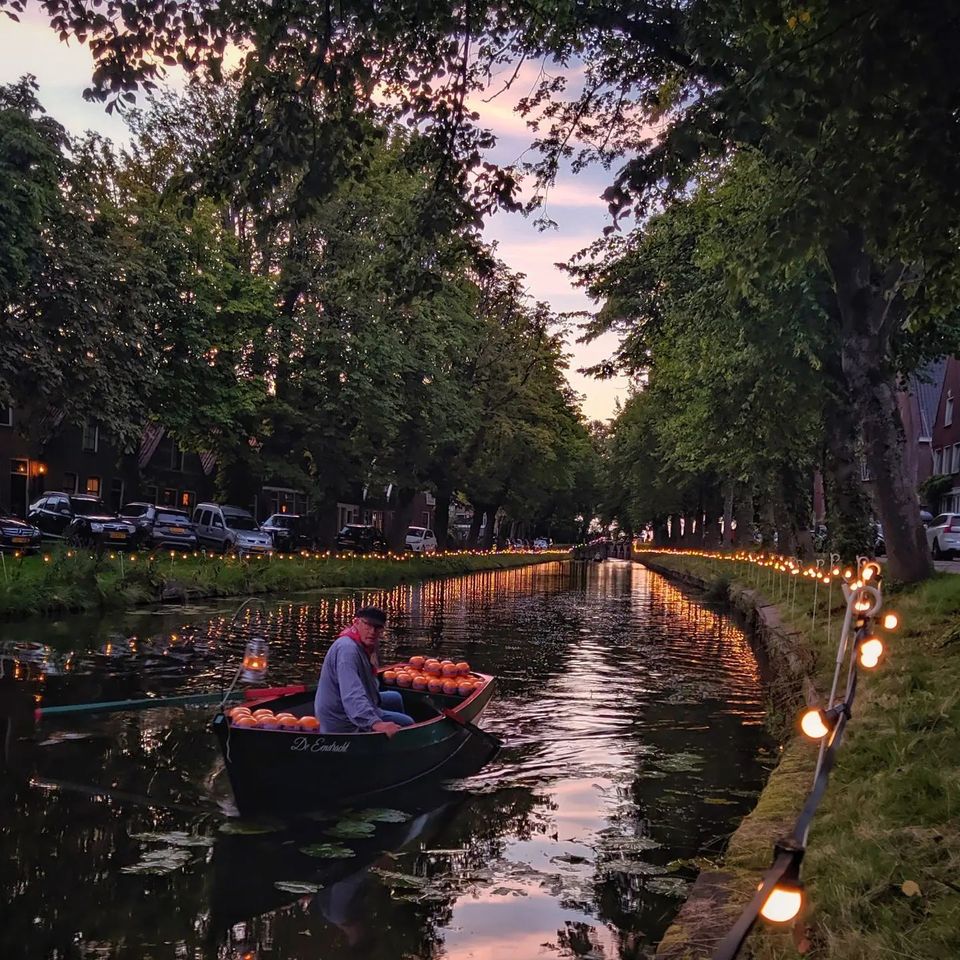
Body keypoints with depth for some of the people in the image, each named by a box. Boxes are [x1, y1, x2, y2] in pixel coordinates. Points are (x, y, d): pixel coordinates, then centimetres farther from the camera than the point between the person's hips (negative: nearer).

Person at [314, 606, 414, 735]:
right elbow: (352, 695, -44)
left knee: (395, 698, 28)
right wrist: (375, 723, -54)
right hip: (344, 724, -11)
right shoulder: (347, 649, -31)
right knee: (407, 723, -6)